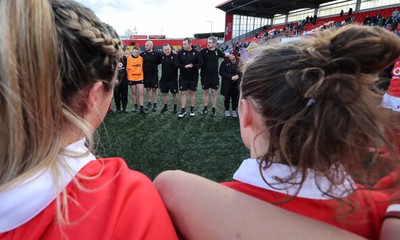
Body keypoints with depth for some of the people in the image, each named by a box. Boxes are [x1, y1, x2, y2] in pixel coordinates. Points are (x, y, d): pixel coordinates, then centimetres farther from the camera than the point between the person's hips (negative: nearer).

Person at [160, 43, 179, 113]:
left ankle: (175, 107, 19)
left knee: (174, 94, 6)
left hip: (173, 79, -5)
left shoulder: (174, 56, -11)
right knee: (164, 93, 13)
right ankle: (165, 107, 28)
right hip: (164, 79, 5)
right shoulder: (162, 56, 5)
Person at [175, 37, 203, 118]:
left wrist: (193, 66, -24)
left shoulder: (196, 53, -4)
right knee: (183, 93, 3)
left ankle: (192, 109, 23)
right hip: (183, 77, 1)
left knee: (192, 93, 10)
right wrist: (185, 66, -21)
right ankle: (183, 110, 11)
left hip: (193, 77, 0)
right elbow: (176, 64, -6)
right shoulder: (180, 53, -1)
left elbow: (200, 64, -7)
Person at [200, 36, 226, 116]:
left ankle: (213, 109, 17)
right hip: (205, 76, -1)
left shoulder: (218, 51, -2)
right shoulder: (203, 51, -8)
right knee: (205, 92, 10)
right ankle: (205, 108, 24)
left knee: (214, 92, 6)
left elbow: (224, 56, 15)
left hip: (214, 76, 1)